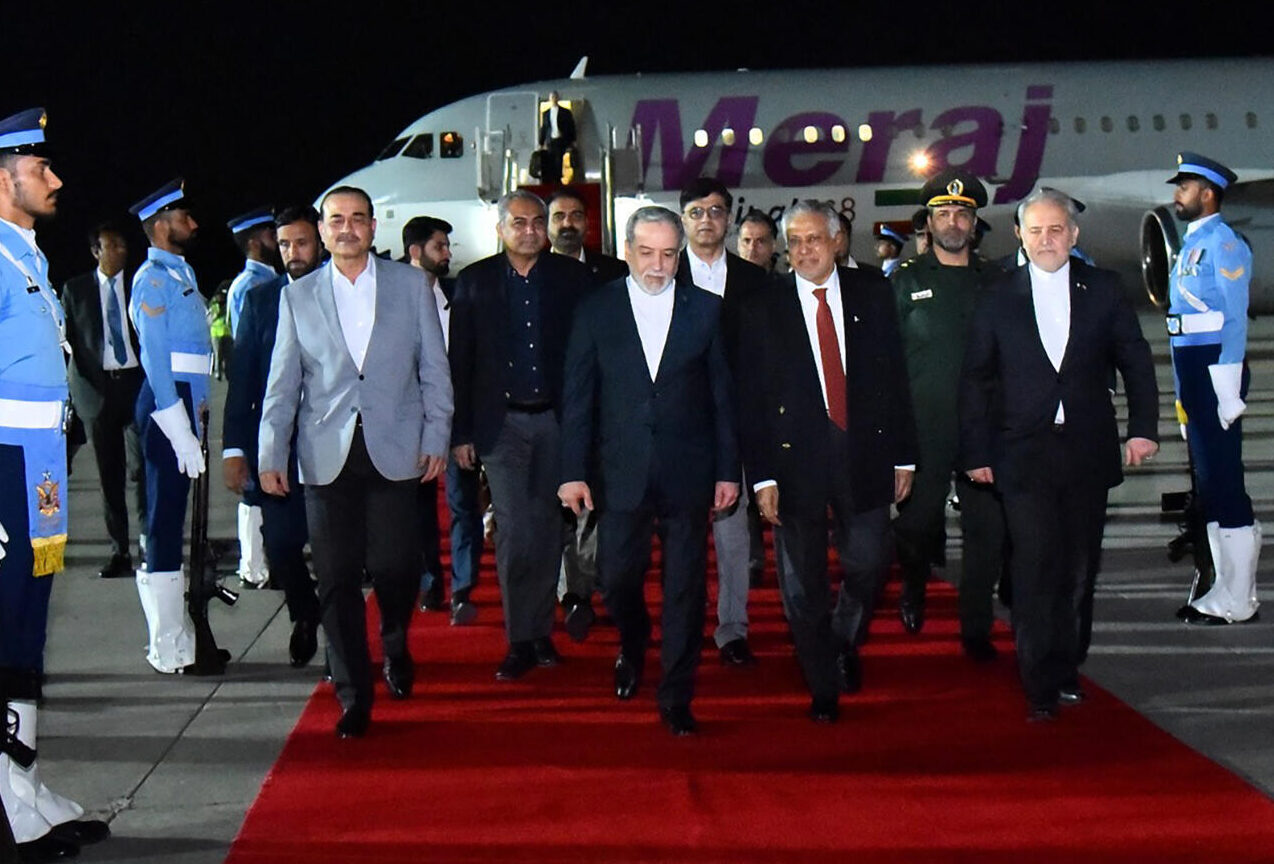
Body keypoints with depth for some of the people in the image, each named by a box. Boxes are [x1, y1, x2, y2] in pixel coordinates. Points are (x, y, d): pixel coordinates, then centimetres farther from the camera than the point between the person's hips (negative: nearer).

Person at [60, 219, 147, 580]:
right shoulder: (75, 289, 9)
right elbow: (70, 341, 10)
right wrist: (79, 387, 1)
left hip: (138, 384, -1)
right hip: (97, 388, 1)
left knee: (140, 469, -12)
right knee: (110, 477, 5)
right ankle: (119, 553, 12)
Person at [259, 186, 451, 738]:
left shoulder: (410, 285, 8)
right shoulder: (297, 297, 10)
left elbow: (434, 368, 8)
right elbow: (282, 383, 10)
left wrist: (436, 438, 0)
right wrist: (270, 454, 2)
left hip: (394, 452, -1)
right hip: (326, 457, 1)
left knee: (394, 566, -5)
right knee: (337, 579, 0)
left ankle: (395, 650, 28)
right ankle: (353, 698, 10)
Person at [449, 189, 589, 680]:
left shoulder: (572, 278, 3)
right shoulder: (475, 282, 3)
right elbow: (460, 361, 3)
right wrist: (461, 432, 0)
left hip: (556, 419, 1)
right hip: (502, 423, -1)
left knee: (548, 528, 8)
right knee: (514, 532, -6)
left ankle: (541, 630, 20)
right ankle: (521, 641, 3)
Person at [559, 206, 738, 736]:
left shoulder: (705, 309, 4)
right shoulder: (595, 310, 4)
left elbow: (722, 395, 5)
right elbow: (577, 397, 3)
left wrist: (728, 470, 2)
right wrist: (573, 472, -2)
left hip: (688, 472, 0)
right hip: (621, 472, 0)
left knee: (686, 587, 2)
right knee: (617, 579, 5)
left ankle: (676, 698, 13)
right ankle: (632, 651, 37)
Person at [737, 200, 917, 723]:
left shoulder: (872, 296, 5)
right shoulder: (762, 311, 1)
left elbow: (896, 378, 6)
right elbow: (750, 400, -1)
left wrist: (904, 457, 3)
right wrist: (762, 476, -7)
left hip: (864, 453, 1)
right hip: (795, 459, -1)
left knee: (867, 565, 4)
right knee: (803, 583, 5)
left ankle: (844, 644, 35)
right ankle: (823, 688, 21)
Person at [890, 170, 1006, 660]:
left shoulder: (994, 281, 12)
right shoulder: (906, 280, 6)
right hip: (924, 430, -2)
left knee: (987, 529, 0)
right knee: (918, 523, 1)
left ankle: (977, 629, 12)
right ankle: (914, 587, 32)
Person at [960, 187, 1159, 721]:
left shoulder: (1103, 290, 6)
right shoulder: (998, 299, 3)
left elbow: (1136, 361, 9)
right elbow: (975, 381, 5)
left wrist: (1143, 427, -2)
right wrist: (975, 453, 1)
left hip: (1088, 453, 2)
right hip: (1024, 455, -2)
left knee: (1080, 567, 8)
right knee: (1034, 568, -7)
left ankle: (1067, 667, 24)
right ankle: (1040, 687, -2)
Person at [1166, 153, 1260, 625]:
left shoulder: (1224, 243, -11)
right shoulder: (1192, 244, 18)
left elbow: (1234, 320, -16)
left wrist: (1228, 391, -20)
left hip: (1215, 367, -10)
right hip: (1192, 372, 10)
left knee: (1224, 483, -7)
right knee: (1209, 482, 14)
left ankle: (1237, 601, -1)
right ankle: (1226, 588, 22)